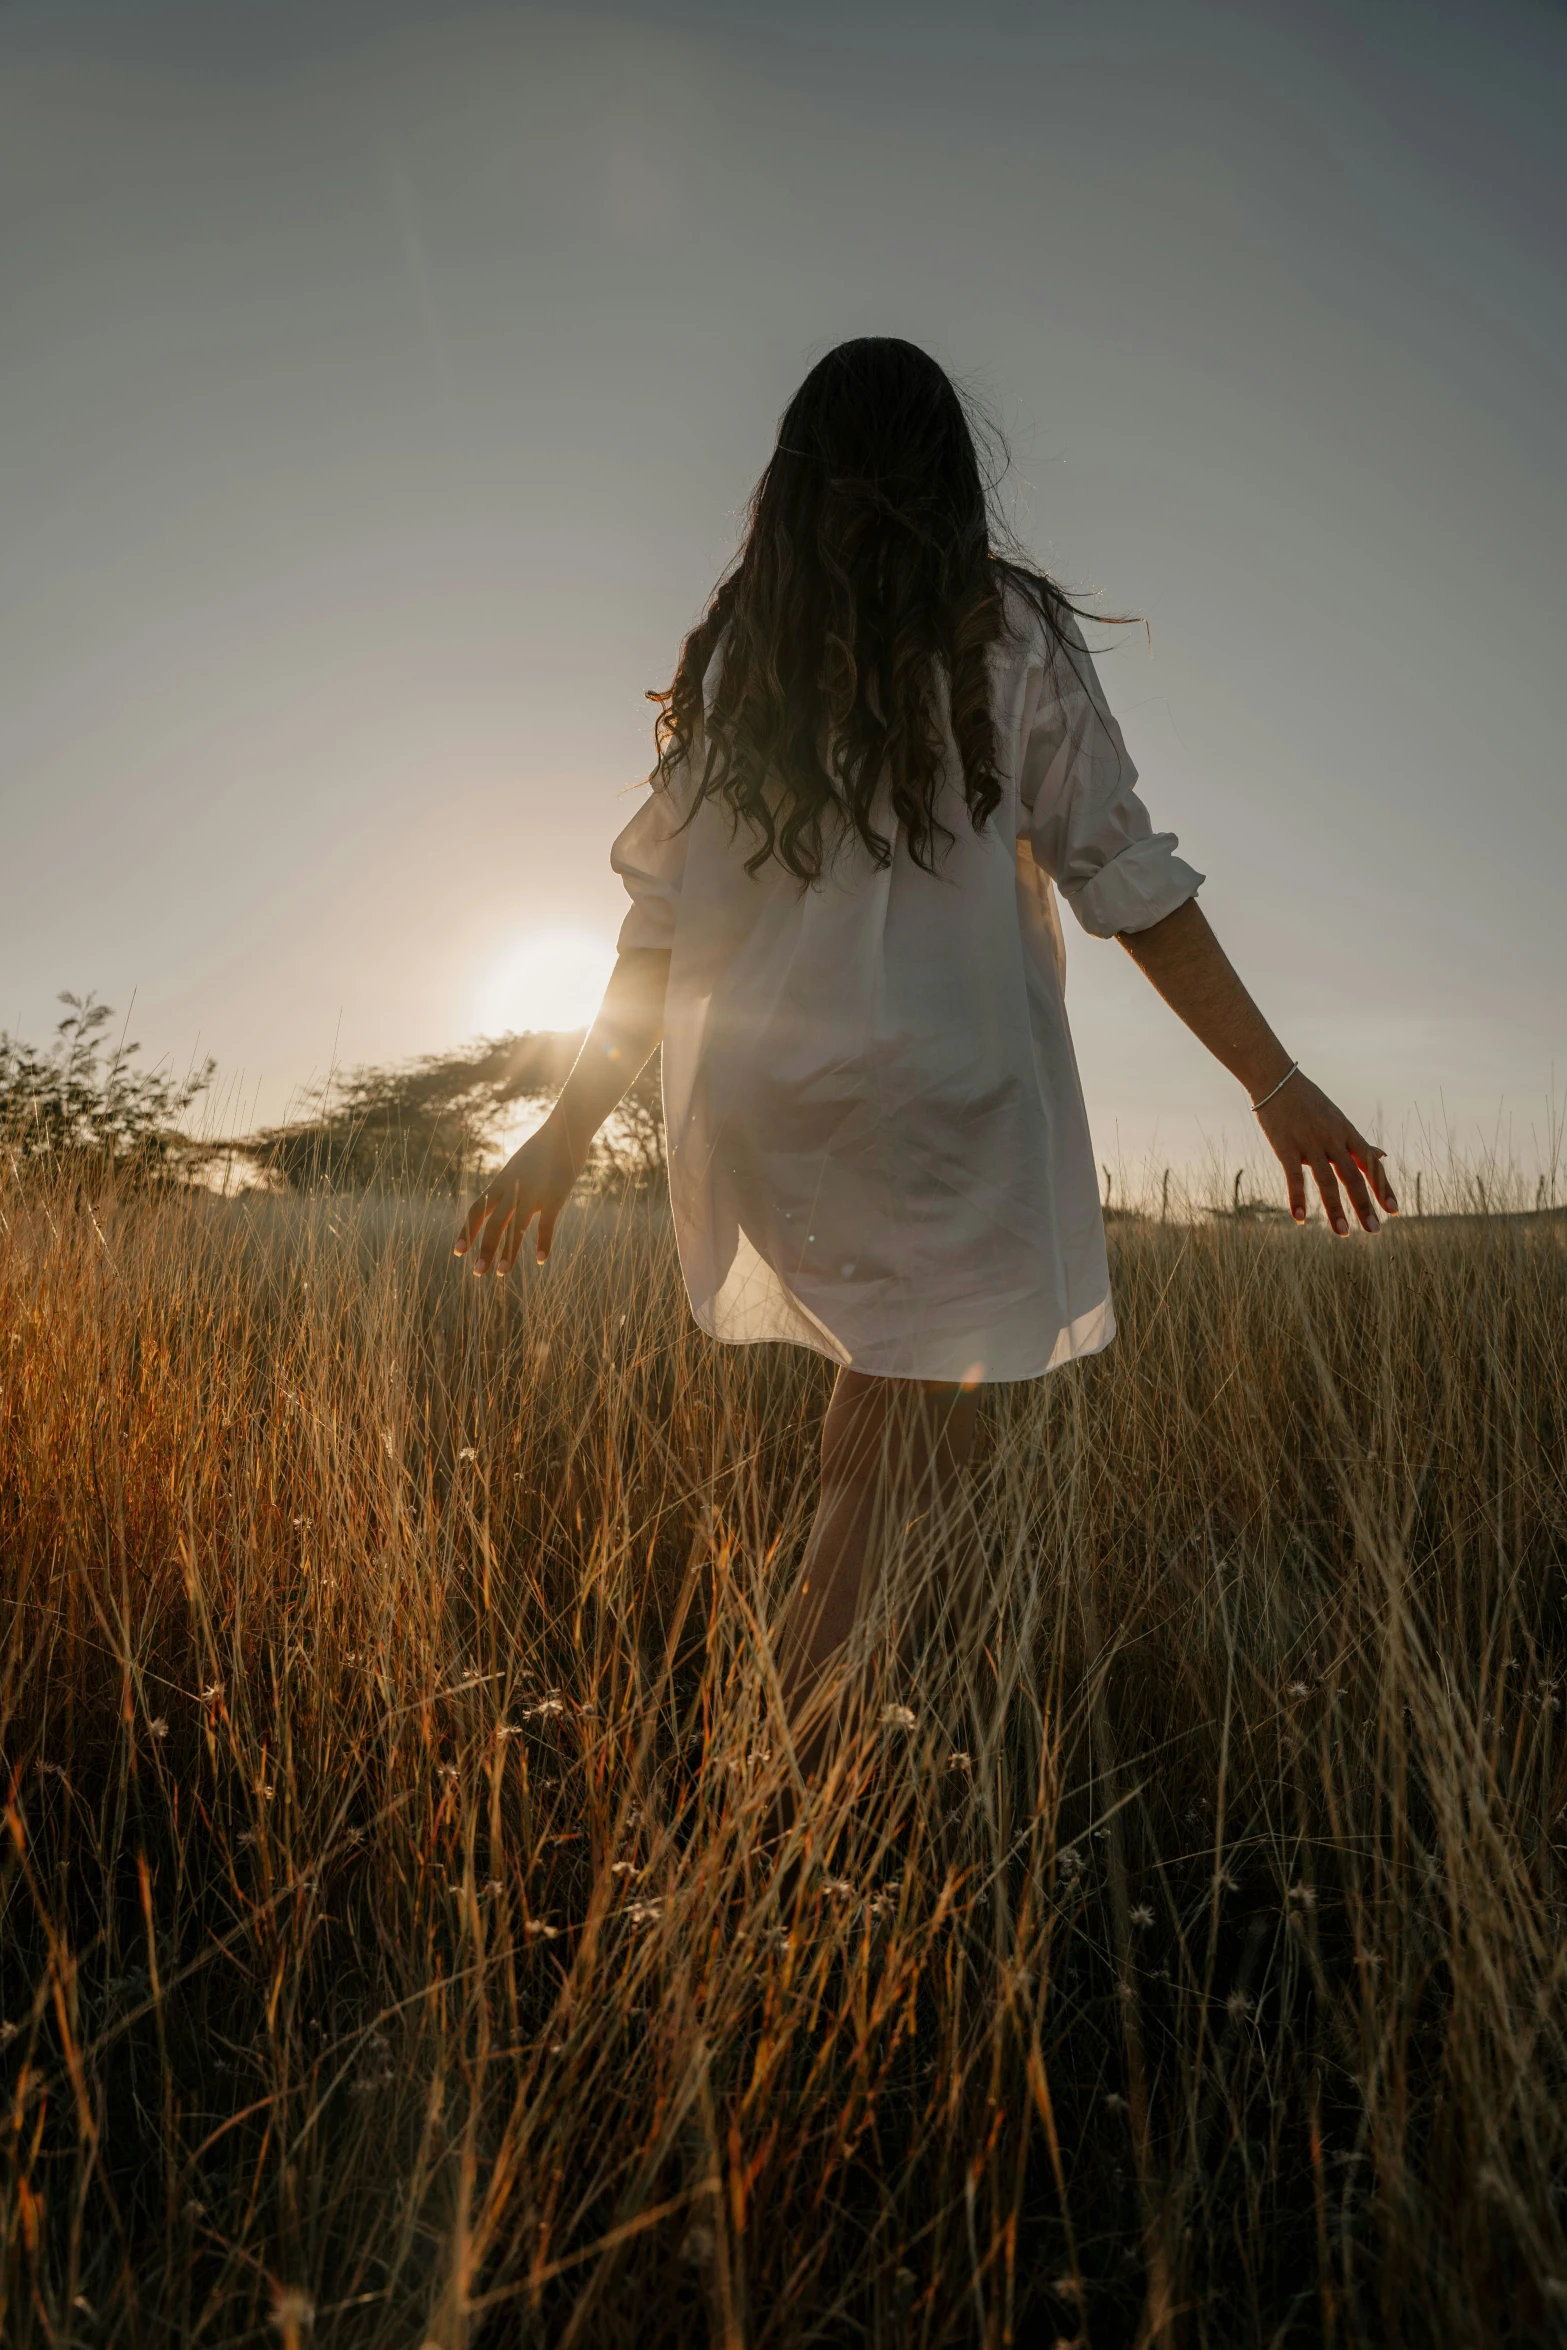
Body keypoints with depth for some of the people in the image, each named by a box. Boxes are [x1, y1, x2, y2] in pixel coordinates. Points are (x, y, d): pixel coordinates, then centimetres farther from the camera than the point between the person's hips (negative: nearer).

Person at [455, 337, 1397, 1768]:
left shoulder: (731, 657, 8)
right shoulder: (1008, 636, 1)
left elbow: (659, 924, 4)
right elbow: (1124, 875, -5)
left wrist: (569, 1133, 10)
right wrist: (1277, 1082, -1)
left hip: (760, 1117, 5)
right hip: (941, 1105, -4)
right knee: (909, 1455, 4)